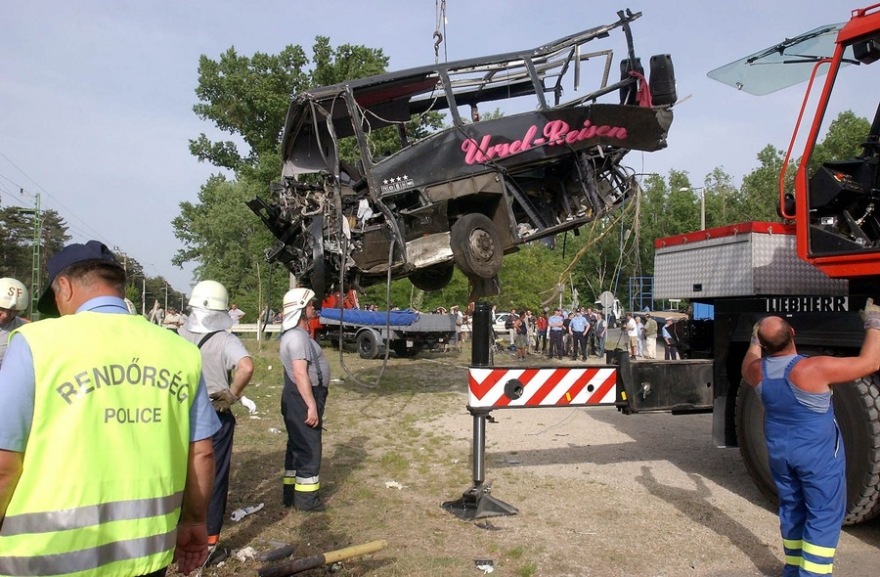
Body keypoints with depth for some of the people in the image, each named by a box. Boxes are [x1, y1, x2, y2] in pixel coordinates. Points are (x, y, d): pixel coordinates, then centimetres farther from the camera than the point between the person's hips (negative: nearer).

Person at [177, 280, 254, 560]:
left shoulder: (176, 336, -3)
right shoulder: (225, 341, -18)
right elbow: (246, 367, -35)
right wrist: (231, 396, -20)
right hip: (215, 418, -4)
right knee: (214, 479, 9)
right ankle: (208, 543, 16)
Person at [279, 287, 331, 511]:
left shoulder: (295, 334, 14)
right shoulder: (297, 336, -20)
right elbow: (301, 373, -27)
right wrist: (311, 406, -27)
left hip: (300, 397, 11)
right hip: (302, 398, -11)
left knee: (298, 446, 17)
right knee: (309, 448, -1)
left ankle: (292, 493, 26)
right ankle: (306, 497, 9)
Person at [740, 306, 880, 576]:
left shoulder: (758, 371, -8)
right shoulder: (813, 368, -25)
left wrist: (754, 341, 30)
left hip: (780, 453, 6)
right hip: (818, 455, -6)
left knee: (791, 510, 19)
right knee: (824, 516, 5)